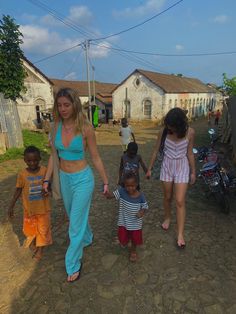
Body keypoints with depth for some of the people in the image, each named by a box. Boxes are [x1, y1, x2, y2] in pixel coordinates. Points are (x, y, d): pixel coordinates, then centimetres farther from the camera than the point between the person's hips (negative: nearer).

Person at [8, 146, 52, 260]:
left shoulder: (44, 170, -13)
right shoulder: (22, 174, -14)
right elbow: (18, 190, -3)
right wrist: (11, 205, -3)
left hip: (43, 207, 0)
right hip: (29, 208, 1)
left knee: (43, 228, 13)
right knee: (30, 228, 19)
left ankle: (40, 248, 36)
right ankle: (32, 241, 51)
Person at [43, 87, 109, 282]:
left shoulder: (85, 128, -16)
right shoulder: (57, 126, -3)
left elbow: (96, 158, -9)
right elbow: (54, 155, 5)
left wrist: (105, 182, -4)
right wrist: (47, 179, 6)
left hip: (82, 179, -5)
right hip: (64, 178, 6)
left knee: (76, 222, 4)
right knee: (74, 215, 26)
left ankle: (73, 264, 25)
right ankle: (87, 238, 55)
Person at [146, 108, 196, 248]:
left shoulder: (190, 132, -13)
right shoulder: (164, 131, -11)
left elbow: (190, 153, -2)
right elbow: (156, 150, -2)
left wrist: (193, 172, 3)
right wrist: (150, 168, 4)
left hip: (182, 167, -1)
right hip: (167, 166, 2)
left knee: (180, 201, -3)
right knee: (168, 197, 16)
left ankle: (180, 234, 9)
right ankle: (168, 218, 44)